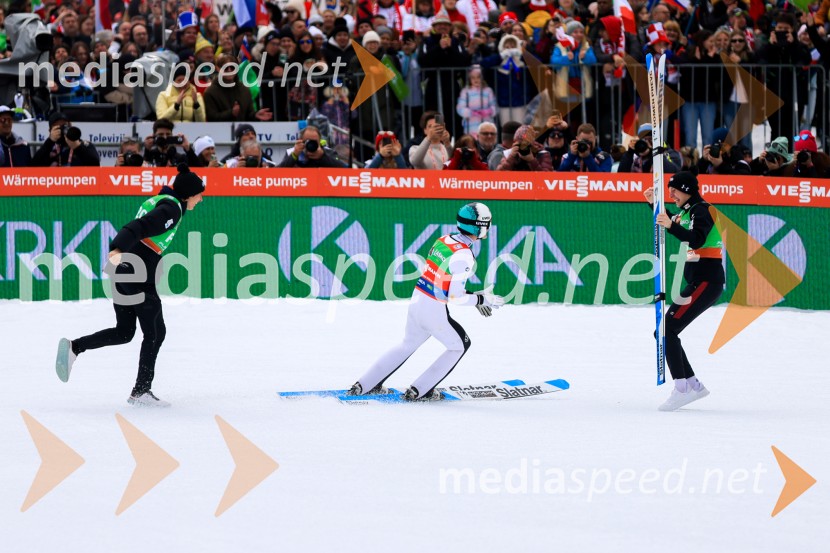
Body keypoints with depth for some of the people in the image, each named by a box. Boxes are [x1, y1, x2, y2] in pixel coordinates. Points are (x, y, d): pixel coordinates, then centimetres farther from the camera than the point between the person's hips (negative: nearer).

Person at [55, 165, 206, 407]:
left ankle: (74, 347, 0)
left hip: (123, 270, 9)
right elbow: (139, 227, -26)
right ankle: (141, 392, 5)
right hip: (140, 277, -9)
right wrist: (118, 250, -39)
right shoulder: (172, 209, -13)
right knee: (155, 333, 3)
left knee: (124, 332, 15)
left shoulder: (157, 201, 16)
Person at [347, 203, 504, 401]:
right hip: (434, 311, -7)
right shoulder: (464, 256, -21)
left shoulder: (443, 240, 4)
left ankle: (363, 386, 30)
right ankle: (419, 391, 14)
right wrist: (480, 299, -7)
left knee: (408, 345, 27)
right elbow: (455, 298, -21)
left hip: (417, 300, 7)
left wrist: (474, 297, 16)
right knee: (460, 345, 16)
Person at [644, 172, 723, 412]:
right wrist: (656, 204, 21)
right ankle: (694, 385, 16)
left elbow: (697, 239, -29)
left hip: (706, 281, -10)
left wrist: (671, 226, -41)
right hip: (698, 281, 10)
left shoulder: (702, 210, -12)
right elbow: (673, 223, 34)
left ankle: (681, 389, -22)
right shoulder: (689, 210, 16)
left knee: (666, 331, -18)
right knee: (665, 332, 11)